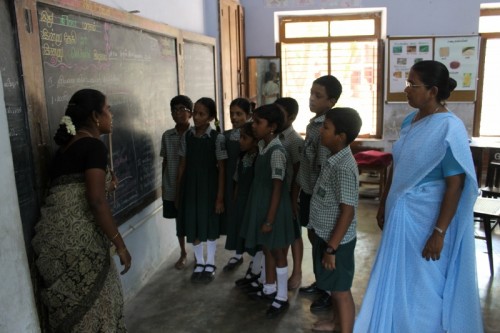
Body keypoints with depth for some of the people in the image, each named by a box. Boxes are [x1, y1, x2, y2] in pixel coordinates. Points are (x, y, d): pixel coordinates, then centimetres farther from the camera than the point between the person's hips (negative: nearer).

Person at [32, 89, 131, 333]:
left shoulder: (68, 145, 16)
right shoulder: (94, 145, -10)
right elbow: (96, 201, -19)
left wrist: (105, 186, 17)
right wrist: (120, 244, -14)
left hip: (57, 233, 9)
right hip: (77, 236, -9)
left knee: (74, 305, 19)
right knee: (91, 304, 4)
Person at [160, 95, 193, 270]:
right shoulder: (167, 135, 3)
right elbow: (165, 161, 9)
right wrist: (163, 184, 9)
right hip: (172, 188, 4)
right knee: (180, 222, 15)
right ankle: (183, 253, 33)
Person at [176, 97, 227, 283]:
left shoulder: (217, 138, -9)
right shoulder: (187, 136, 1)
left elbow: (221, 169, -9)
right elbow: (182, 165, 5)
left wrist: (220, 197, -11)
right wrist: (178, 193, 6)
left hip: (209, 186, -3)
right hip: (190, 185, 3)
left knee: (210, 225, 9)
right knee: (193, 225, 10)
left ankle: (210, 265, 26)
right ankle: (199, 263, 29)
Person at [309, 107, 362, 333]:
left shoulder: (344, 167, -25)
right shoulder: (334, 159, 4)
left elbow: (348, 212, -26)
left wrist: (332, 248, -22)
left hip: (337, 241, -9)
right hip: (325, 235, 9)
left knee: (341, 290, 5)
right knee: (333, 286, 26)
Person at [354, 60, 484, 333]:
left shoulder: (449, 128, -19)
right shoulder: (410, 121, 4)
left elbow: (455, 185, -19)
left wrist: (439, 232, -19)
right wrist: (384, 205, 15)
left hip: (426, 218, -7)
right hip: (401, 212, 8)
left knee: (422, 285, 10)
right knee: (397, 278, 20)